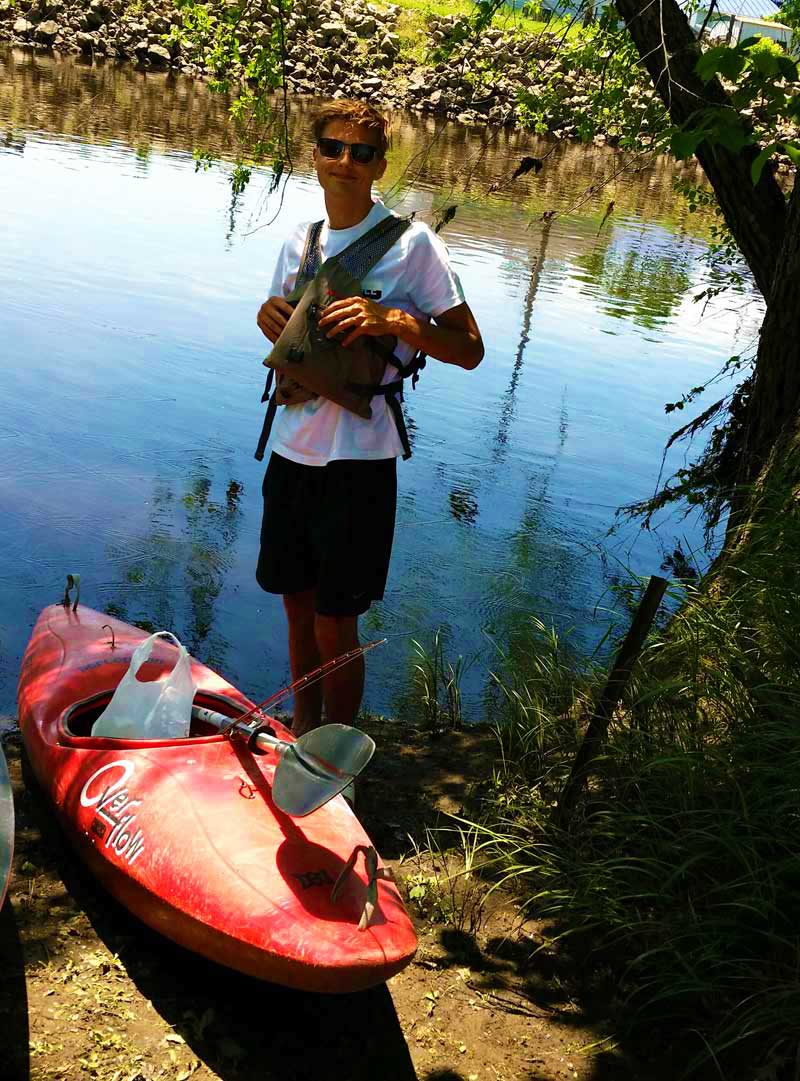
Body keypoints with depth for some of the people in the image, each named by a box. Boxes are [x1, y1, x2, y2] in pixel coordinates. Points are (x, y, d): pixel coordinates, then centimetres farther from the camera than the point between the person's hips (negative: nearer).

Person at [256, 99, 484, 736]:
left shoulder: (412, 242, -8)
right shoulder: (299, 243, 9)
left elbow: (470, 350, -9)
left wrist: (395, 320, -24)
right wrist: (268, 316, -2)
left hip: (359, 459, -6)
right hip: (292, 450, 6)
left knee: (334, 626, 2)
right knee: (298, 605, 18)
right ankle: (301, 731, 37)